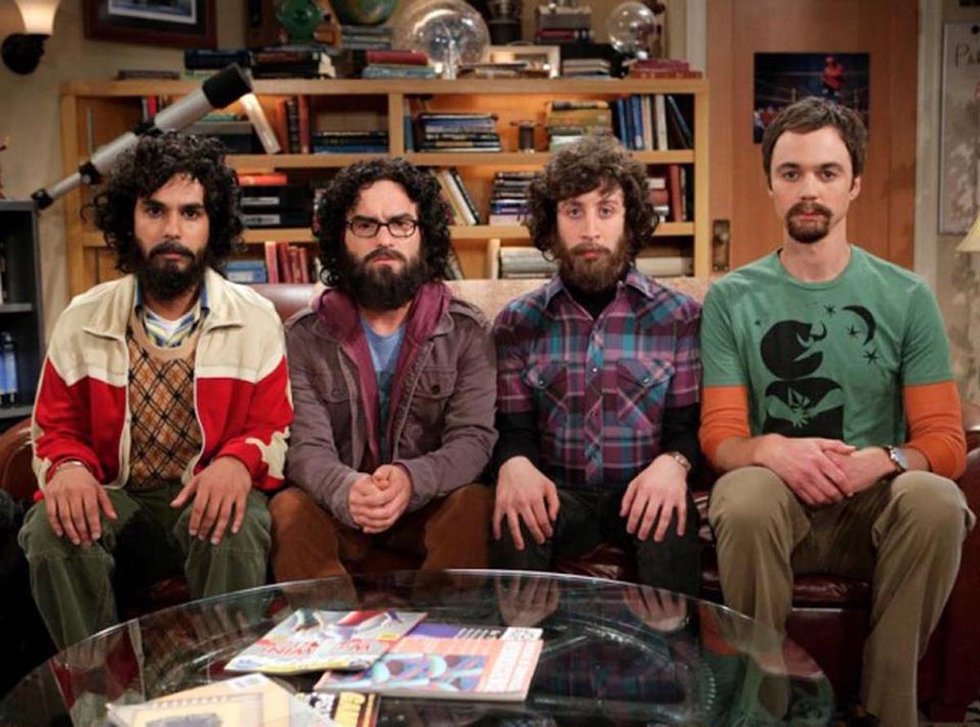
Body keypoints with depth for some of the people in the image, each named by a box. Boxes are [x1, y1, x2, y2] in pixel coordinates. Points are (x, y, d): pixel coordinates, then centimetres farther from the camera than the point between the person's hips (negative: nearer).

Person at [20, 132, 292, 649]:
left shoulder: (255, 320, -1)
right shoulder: (81, 320, 3)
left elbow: (274, 427, 1)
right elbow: (54, 429, 11)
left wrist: (239, 462, -23)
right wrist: (68, 468, -15)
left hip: (210, 498, -1)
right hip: (114, 501, 2)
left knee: (235, 533, -35)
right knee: (52, 532, -30)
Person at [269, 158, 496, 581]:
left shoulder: (467, 331, 0)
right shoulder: (304, 336, 1)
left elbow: (474, 438, -10)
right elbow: (306, 447, -9)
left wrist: (412, 480, -33)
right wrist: (347, 490, -35)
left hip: (429, 508, 0)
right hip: (338, 509, 1)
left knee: (475, 504, -31)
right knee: (288, 509, -30)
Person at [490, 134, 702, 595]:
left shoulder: (679, 316, 6)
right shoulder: (517, 323, 9)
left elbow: (688, 421, 2)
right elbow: (513, 427, 6)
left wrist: (673, 462, -23)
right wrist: (515, 464, -19)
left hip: (642, 489, 0)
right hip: (558, 492, 1)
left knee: (670, 517, -34)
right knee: (515, 518, -32)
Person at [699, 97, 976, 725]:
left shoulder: (906, 298, 4)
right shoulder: (732, 298, 4)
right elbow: (720, 435, -1)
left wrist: (883, 459, -22)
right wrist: (770, 449, -25)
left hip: (876, 505, 1)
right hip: (777, 502, -1)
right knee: (745, 499, -35)